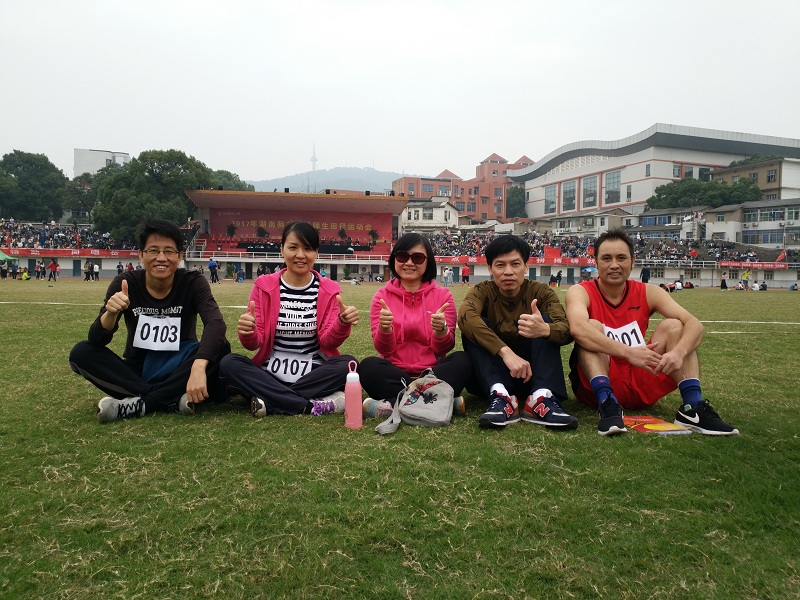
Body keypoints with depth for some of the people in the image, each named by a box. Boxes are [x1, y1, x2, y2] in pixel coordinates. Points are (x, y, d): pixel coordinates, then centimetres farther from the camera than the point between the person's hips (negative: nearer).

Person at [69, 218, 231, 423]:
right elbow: (97, 341, -15)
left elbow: (216, 323, -32)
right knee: (81, 352, -21)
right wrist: (111, 313, -39)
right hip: (137, 371, 2)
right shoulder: (126, 283, -9)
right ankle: (172, 401, -31)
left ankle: (138, 404, -27)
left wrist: (198, 368, -50)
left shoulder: (192, 282, -13)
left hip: (179, 370, -2)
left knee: (220, 347, -28)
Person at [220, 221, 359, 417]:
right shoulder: (264, 285, 2)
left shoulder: (329, 290, 2)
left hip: (314, 374, 0)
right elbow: (255, 343, 0)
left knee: (348, 364, -27)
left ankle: (271, 401, -24)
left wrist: (342, 324, -26)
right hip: (270, 373, 1)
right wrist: (247, 333, -24)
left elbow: (328, 341, -4)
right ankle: (312, 406, -31)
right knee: (229, 363, -25)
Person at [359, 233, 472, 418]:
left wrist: (441, 330, -25)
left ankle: (394, 404, -32)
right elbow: (384, 350, -3)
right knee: (368, 366, -30)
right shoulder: (382, 296, 2)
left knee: (462, 360, -27)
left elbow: (443, 349, -2)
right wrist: (384, 329, -25)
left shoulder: (442, 295, 2)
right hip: (395, 373, 0)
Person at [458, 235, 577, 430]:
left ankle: (542, 398, -34)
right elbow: (465, 317, -31)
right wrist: (505, 351, -44)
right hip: (492, 375, -1)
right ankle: (501, 397, -36)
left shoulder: (541, 292, -4)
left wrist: (545, 329, -46)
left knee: (546, 321, -19)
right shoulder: (483, 291, -7)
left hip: (532, 372, 1)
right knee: (474, 326, -22)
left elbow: (567, 331, -22)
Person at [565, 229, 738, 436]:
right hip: (598, 382, -3)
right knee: (592, 327, -26)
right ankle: (607, 404, -36)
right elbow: (578, 329, -33)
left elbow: (694, 325, -11)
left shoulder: (647, 293, 1)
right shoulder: (581, 292, -9)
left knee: (673, 326, -12)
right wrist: (627, 352, -43)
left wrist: (678, 352, -33)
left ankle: (692, 407, -21)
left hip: (641, 384, 4)